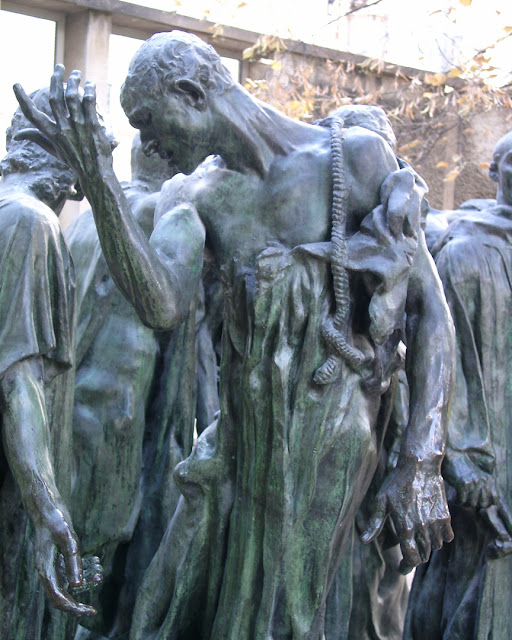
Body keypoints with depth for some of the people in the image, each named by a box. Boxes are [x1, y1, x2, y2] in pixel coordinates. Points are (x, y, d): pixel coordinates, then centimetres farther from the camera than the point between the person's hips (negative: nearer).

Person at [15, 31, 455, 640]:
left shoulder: (357, 160, -8)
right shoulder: (195, 194, 4)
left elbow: (428, 312, -8)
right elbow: (162, 305, -17)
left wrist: (419, 466, -14)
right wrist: (96, 177, -26)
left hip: (325, 445, -5)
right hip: (236, 444, 5)